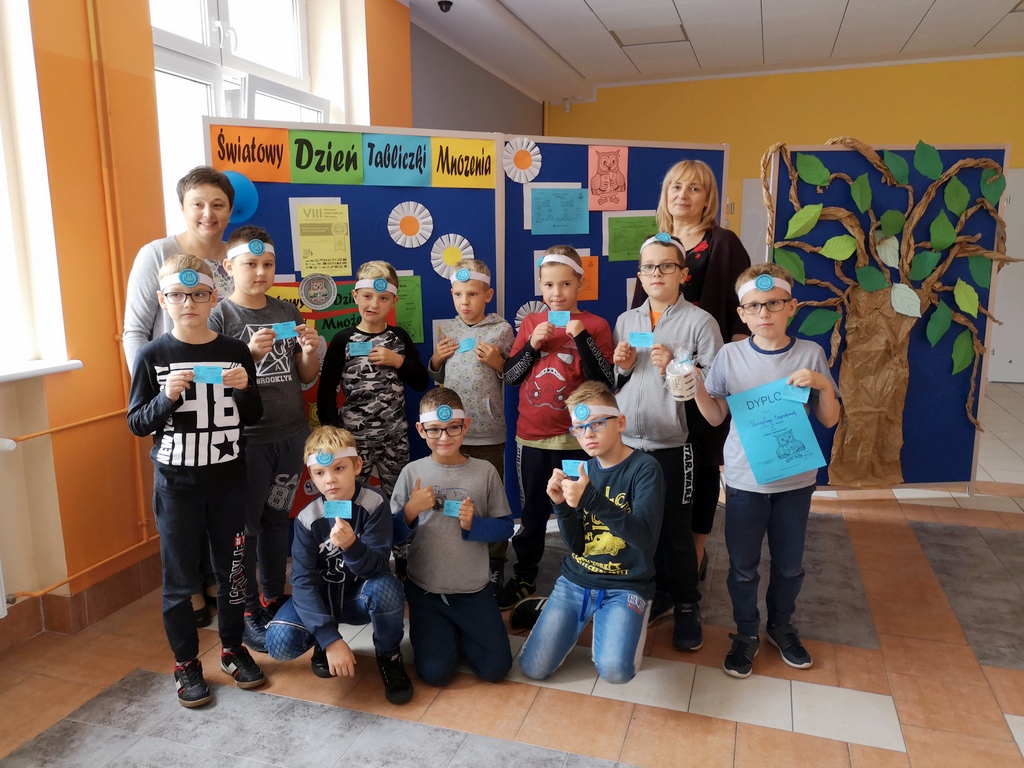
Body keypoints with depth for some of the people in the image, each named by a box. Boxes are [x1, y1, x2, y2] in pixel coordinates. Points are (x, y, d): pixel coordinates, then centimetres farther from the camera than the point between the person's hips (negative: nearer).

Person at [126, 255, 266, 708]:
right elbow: (136, 424, -4)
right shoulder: (153, 356, -5)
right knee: (179, 579, 8)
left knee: (232, 569, 12)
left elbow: (254, 417, 4)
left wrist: (244, 389, -15)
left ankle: (233, 649, 31)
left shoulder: (234, 352, -1)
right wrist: (167, 397, -21)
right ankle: (186, 664, 25)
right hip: (176, 484, -1)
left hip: (228, 481, 2)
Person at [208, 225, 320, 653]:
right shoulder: (220, 316, -5)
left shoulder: (288, 313, 8)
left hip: (290, 435, 5)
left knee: (278, 519, 15)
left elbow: (306, 379, 10)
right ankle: (248, 612, 18)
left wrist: (309, 352, -10)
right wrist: (250, 354, -24)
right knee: (245, 525, 4)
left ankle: (273, 599, 29)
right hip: (246, 439, -4)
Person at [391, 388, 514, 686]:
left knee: (496, 669, -2)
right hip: (425, 590, 0)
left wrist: (473, 524, -20)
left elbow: (506, 527, -2)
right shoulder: (412, 473, -6)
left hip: (474, 589, 0)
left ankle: (460, 632, 28)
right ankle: (444, 632, 27)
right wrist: (410, 511, -21)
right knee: (435, 672, -4)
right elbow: (393, 535, -2)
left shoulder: (485, 472, -6)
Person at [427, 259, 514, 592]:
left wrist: (497, 361, -17)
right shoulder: (446, 330, 6)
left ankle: (495, 563, 25)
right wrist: (436, 359, -3)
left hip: (488, 431, -4)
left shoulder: (501, 329, -5)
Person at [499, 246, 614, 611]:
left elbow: (606, 382, -12)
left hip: (577, 438, -3)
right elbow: (509, 376, 4)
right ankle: (524, 578, 32)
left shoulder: (595, 325, -4)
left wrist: (582, 338, -20)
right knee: (532, 512, 16)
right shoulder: (530, 323, 6)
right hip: (532, 436, 3)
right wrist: (533, 345, -10)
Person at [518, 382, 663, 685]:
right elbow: (576, 545, 2)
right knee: (533, 668, -4)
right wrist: (561, 505, -17)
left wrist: (591, 499, -36)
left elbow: (644, 536, -26)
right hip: (576, 580, 4)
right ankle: (585, 618, 22)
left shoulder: (645, 469, -12)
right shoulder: (582, 469, 2)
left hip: (625, 586, -4)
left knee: (615, 670, -26)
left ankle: (622, 621, 7)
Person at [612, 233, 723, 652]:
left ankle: (686, 607, 25)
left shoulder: (700, 321, -5)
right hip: (626, 442, 5)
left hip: (671, 445, -4)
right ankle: (656, 592, 35)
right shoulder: (625, 320, 10)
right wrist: (622, 367, -3)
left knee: (675, 531, 6)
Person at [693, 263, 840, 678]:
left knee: (789, 563, 17)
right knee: (743, 566, 11)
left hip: (795, 479, 1)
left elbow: (830, 420, -1)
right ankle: (746, 633, 33)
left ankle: (781, 625, 41)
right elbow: (716, 416, 1)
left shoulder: (811, 354, -5)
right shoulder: (730, 355, -6)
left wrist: (823, 385, -19)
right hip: (744, 479, -1)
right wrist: (697, 389, -16)